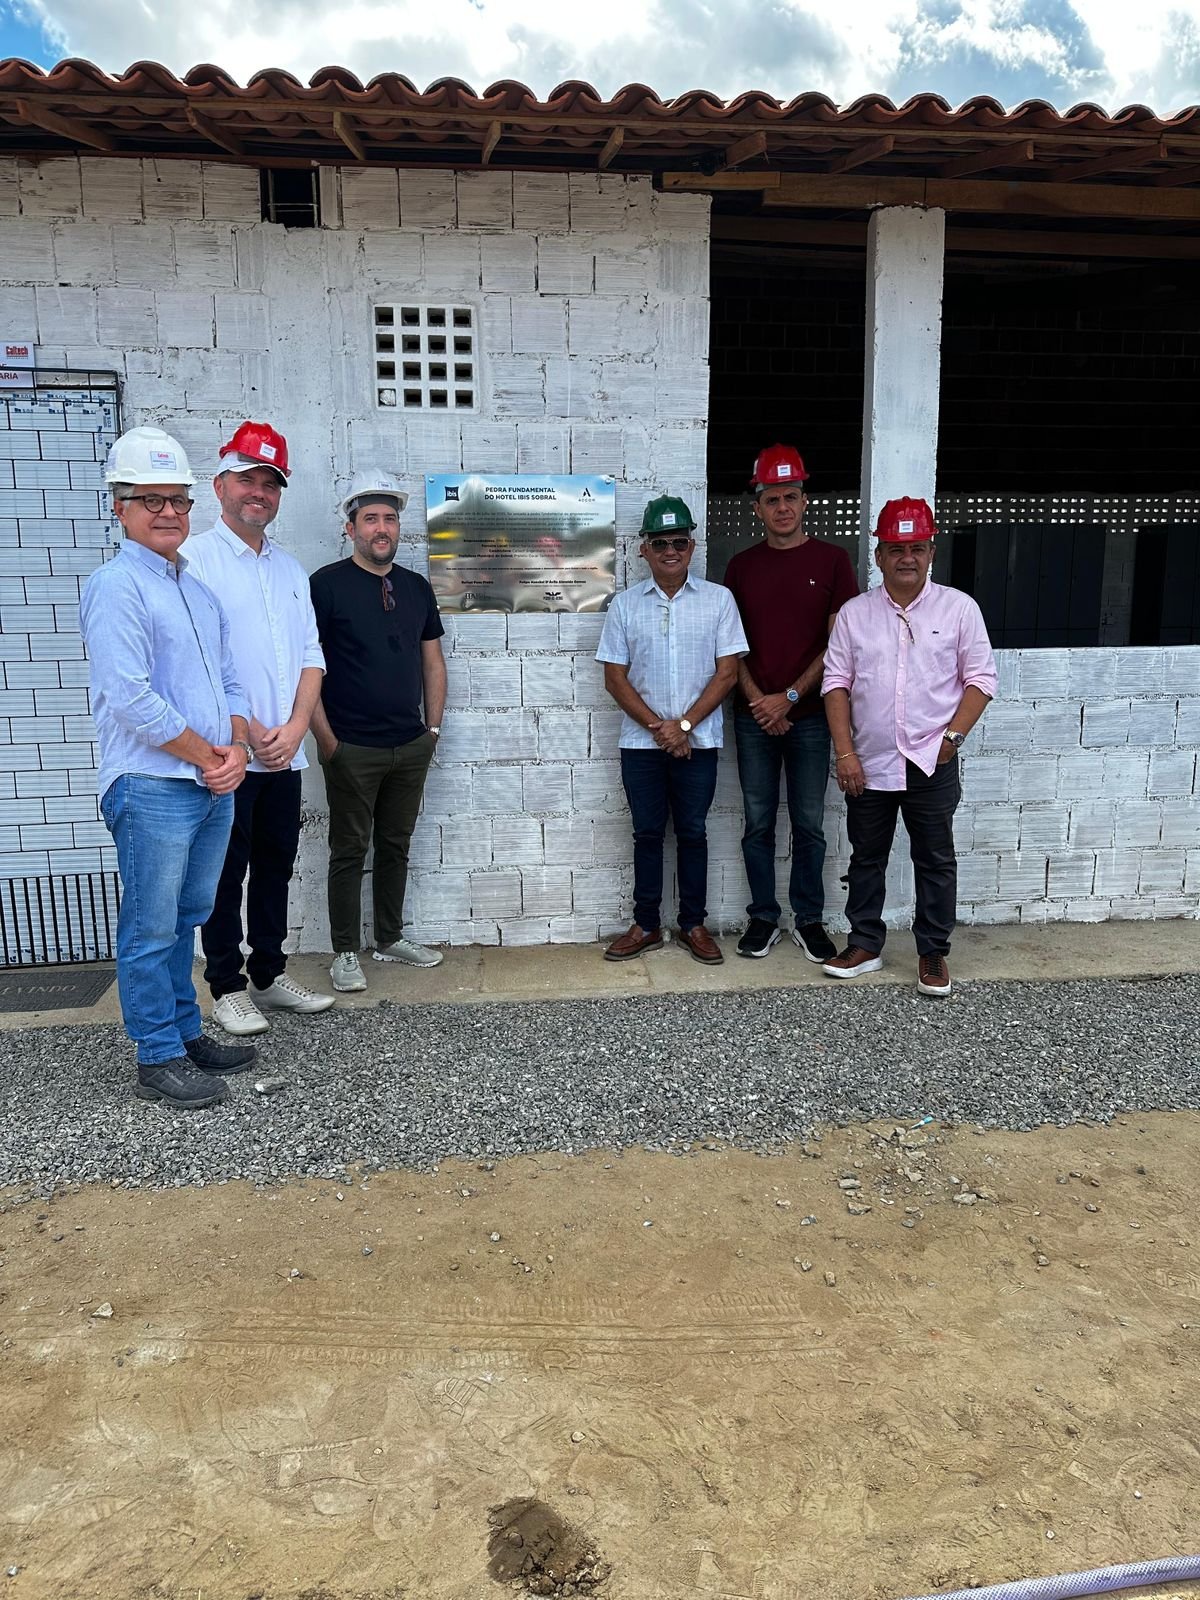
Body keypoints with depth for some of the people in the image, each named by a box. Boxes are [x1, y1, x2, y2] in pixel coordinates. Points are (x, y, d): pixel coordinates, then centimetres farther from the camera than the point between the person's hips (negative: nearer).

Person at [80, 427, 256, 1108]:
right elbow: (130, 698, -18)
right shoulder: (116, 586, -9)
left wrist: (238, 751, -1)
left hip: (215, 788, 8)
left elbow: (229, 682, 17)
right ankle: (159, 1060, 12)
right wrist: (209, 757, -11)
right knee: (152, 929, 1)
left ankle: (186, 1034, 29)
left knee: (185, 921, 17)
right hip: (153, 789, -8)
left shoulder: (200, 590, 17)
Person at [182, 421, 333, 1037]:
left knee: (275, 867, 14)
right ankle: (227, 987, 16)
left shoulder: (290, 569, 15)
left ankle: (269, 974, 27)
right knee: (225, 872, 4)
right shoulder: (195, 559, -6)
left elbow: (310, 657, 12)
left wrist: (294, 728, -3)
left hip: (284, 754, 6)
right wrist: (250, 732, -14)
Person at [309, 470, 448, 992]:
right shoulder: (328, 584, -7)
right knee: (350, 851, 4)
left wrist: (434, 726, 9)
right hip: (352, 749, -5)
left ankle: (390, 938, 28)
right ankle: (346, 952, 16)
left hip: (411, 748, 5)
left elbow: (432, 660, 15)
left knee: (396, 847, 15)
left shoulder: (417, 588, 10)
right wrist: (325, 738, -12)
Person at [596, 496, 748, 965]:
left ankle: (693, 925, 20)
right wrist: (656, 726, -10)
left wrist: (683, 724, -11)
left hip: (698, 741, -1)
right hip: (641, 742, 1)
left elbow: (727, 672, -3)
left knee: (692, 833, 8)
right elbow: (615, 678, 1)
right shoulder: (625, 605, 2)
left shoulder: (718, 599, 0)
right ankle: (646, 926, 20)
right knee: (647, 833, 9)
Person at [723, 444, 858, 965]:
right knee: (758, 823, 7)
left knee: (809, 823, 6)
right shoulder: (742, 566, 7)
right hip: (754, 716, 2)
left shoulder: (831, 560, 0)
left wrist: (789, 696, -10)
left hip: (809, 715, -1)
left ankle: (809, 920, 18)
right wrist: (758, 701, -7)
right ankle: (763, 918, 19)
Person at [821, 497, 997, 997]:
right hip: (868, 764, 2)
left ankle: (933, 953, 21)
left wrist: (952, 736, -10)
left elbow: (980, 679, 0)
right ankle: (865, 945, 27)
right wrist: (845, 753, -5)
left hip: (931, 765, -2)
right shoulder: (854, 613, 3)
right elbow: (837, 683, 2)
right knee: (866, 858, 13)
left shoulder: (958, 608, 0)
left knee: (935, 861, 7)